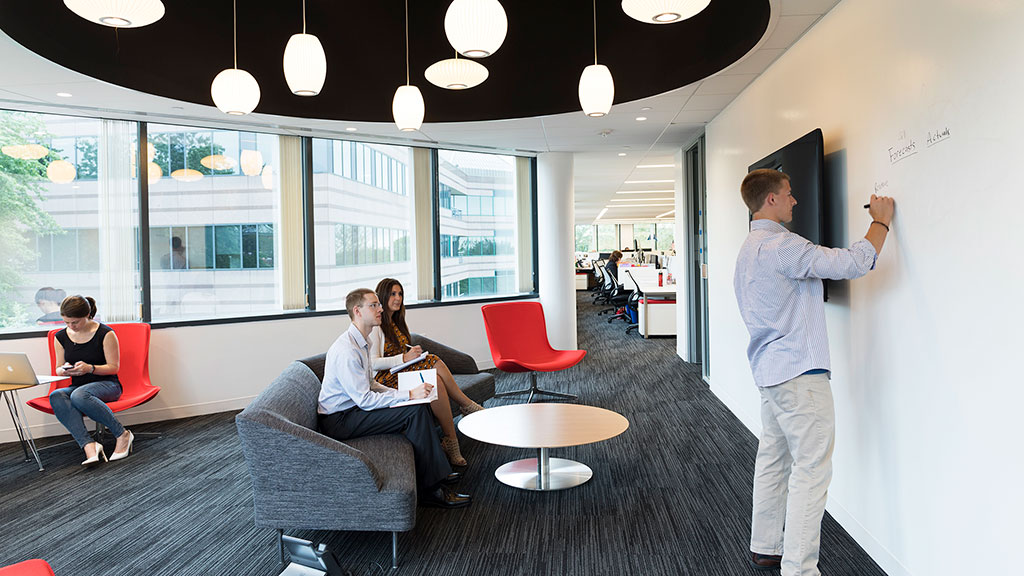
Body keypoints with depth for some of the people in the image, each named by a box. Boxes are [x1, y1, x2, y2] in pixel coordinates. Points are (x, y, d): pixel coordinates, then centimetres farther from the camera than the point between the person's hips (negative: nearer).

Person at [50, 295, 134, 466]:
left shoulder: (105, 333, -7)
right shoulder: (61, 337, 7)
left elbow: (113, 367, -5)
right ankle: (89, 446, -42)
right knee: (56, 396, -31)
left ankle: (123, 435, -26)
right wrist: (64, 370, -10)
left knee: (78, 395, -38)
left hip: (108, 385, -5)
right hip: (77, 387, 5)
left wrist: (90, 368, -24)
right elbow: (58, 369, 15)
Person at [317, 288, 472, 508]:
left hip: (354, 407, 10)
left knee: (420, 405, 1)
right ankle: (431, 489, -14)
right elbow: (365, 399, -25)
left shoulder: (362, 343, 10)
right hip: (339, 420, -10)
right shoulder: (346, 350, -23)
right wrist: (409, 395, -24)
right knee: (415, 412, -20)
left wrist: (403, 393, 2)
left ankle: (437, 472, 6)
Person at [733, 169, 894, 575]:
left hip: (769, 370, 10)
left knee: (773, 459, 16)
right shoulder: (781, 245, -17)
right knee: (811, 469, -5)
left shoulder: (748, 249, 16)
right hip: (799, 373, -10)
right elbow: (852, 264, -22)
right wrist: (880, 222, -6)